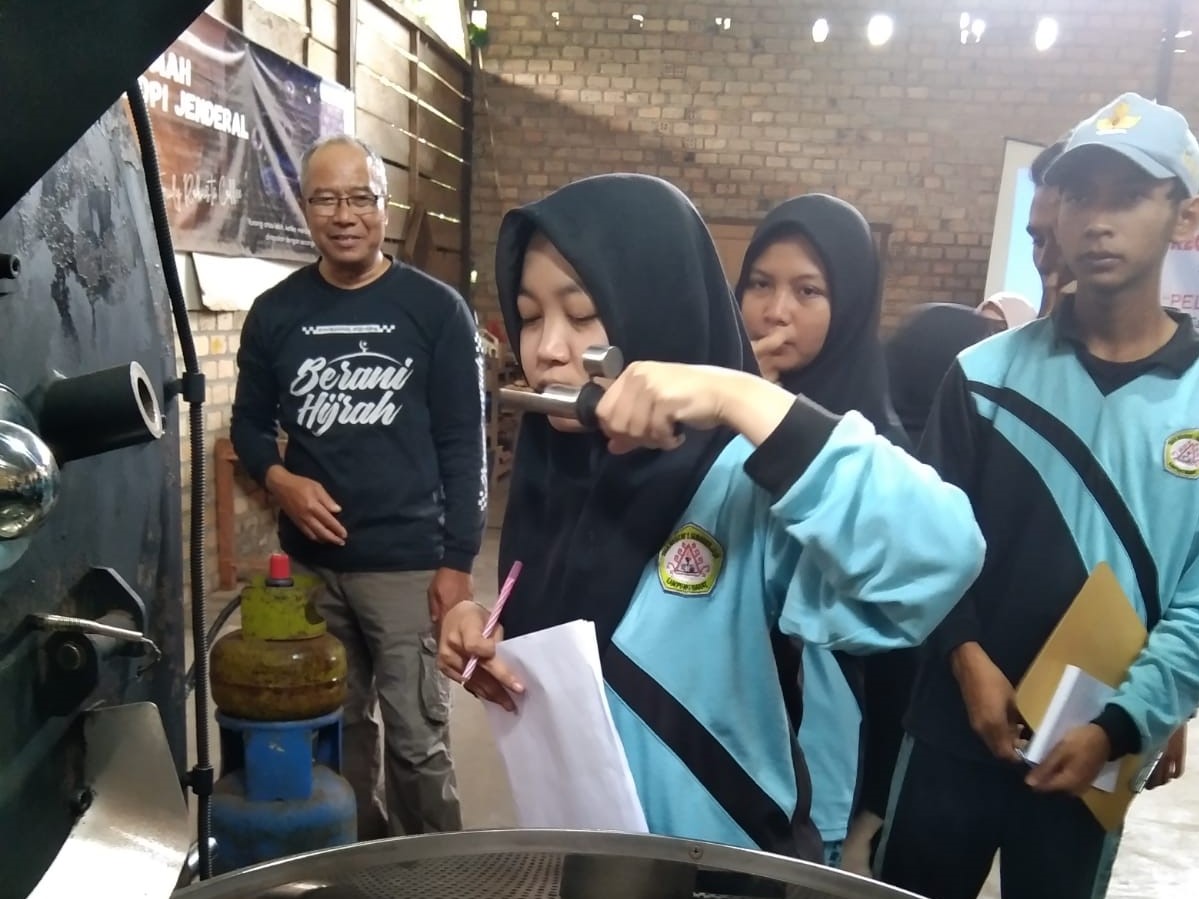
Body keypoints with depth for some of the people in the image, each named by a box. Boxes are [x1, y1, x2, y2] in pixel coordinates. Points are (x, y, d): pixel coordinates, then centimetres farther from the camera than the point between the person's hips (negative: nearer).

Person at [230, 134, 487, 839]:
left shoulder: (436, 310, -4)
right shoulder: (275, 313, 5)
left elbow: (464, 444, -5)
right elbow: (250, 422, 13)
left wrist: (458, 561, -9)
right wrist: (279, 479, -9)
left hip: (408, 562, -3)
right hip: (309, 560, 4)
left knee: (418, 742, 1)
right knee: (337, 729, 16)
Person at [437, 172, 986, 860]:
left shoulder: (743, 479, -24)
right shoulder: (551, 468, -4)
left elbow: (941, 558, -40)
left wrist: (743, 400, -42)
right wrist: (487, 643, -12)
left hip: (724, 868, -5)